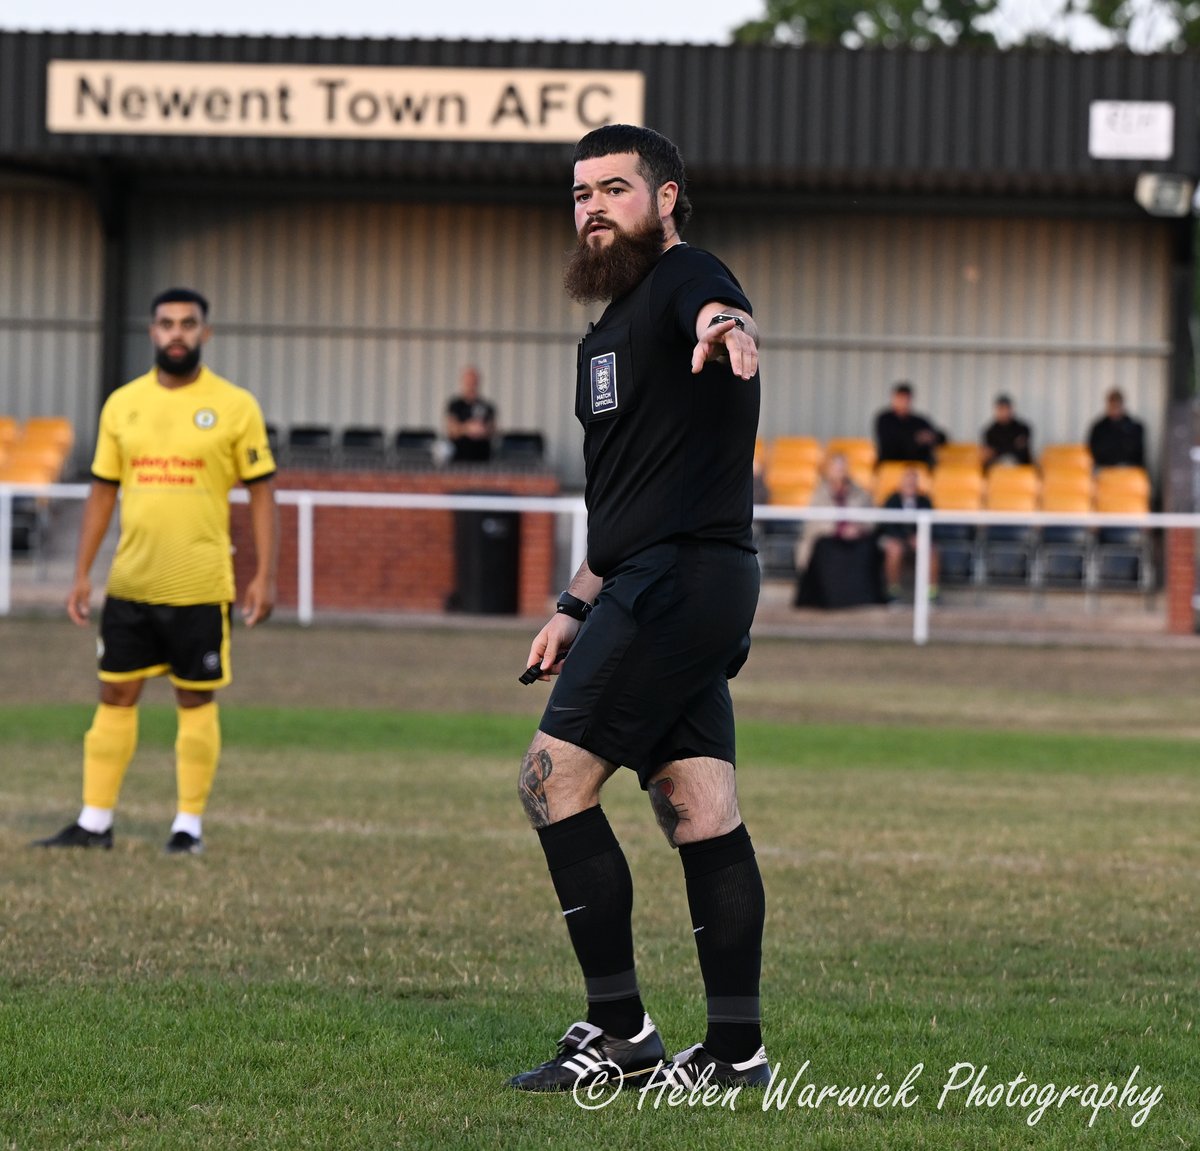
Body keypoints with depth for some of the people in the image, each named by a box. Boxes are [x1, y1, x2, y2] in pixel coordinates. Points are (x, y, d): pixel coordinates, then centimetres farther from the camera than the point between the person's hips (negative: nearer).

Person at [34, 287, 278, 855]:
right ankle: (94, 823, 11)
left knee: (196, 701, 3)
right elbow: (102, 492, 11)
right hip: (130, 584, 3)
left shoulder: (235, 406, -2)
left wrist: (264, 575, -7)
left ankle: (189, 825, 11)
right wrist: (82, 573, 7)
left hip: (201, 586, -3)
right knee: (115, 697, 5)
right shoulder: (122, 404, 7)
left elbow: (261, 491, 0)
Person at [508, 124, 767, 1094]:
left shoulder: (684, 279, -6)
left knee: (553, 781, -11)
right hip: (661, 588, 10)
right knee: (699, 813, 6)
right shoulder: (612, 328, 24)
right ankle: (736, 1049, 6)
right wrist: (576, 610, 29)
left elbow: (713, 305, -34)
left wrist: (725, 326, -57)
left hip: (680, 578, -10)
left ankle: (621, 1033, -9)